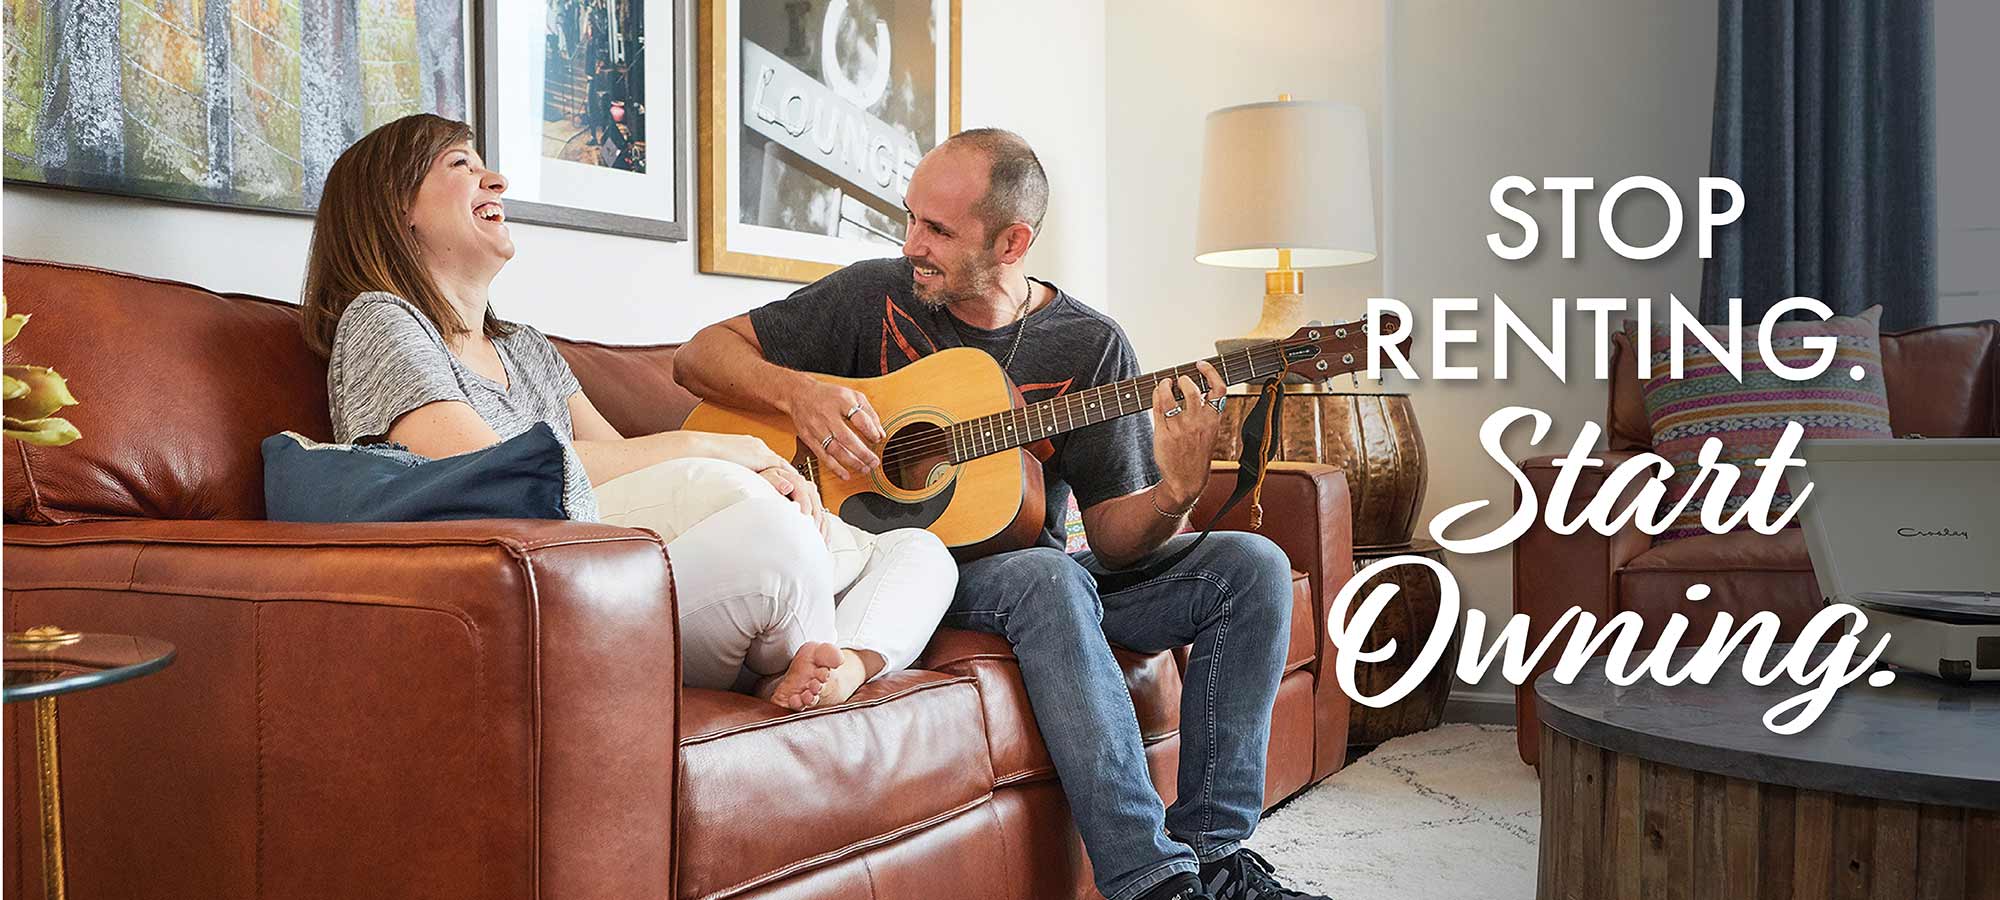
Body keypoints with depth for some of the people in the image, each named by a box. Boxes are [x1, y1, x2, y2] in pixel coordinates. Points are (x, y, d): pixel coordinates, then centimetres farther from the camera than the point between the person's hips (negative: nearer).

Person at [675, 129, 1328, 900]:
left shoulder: (1089, 345, -1)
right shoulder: (874, 295, -2)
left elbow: (1113, 537, -3)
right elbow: (700, 355, -2)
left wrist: (1177, 492, -25)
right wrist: (799, 394, -21)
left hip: (1047, 572, 4)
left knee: (1252, 565, -14)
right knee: (1048, 578, -36)